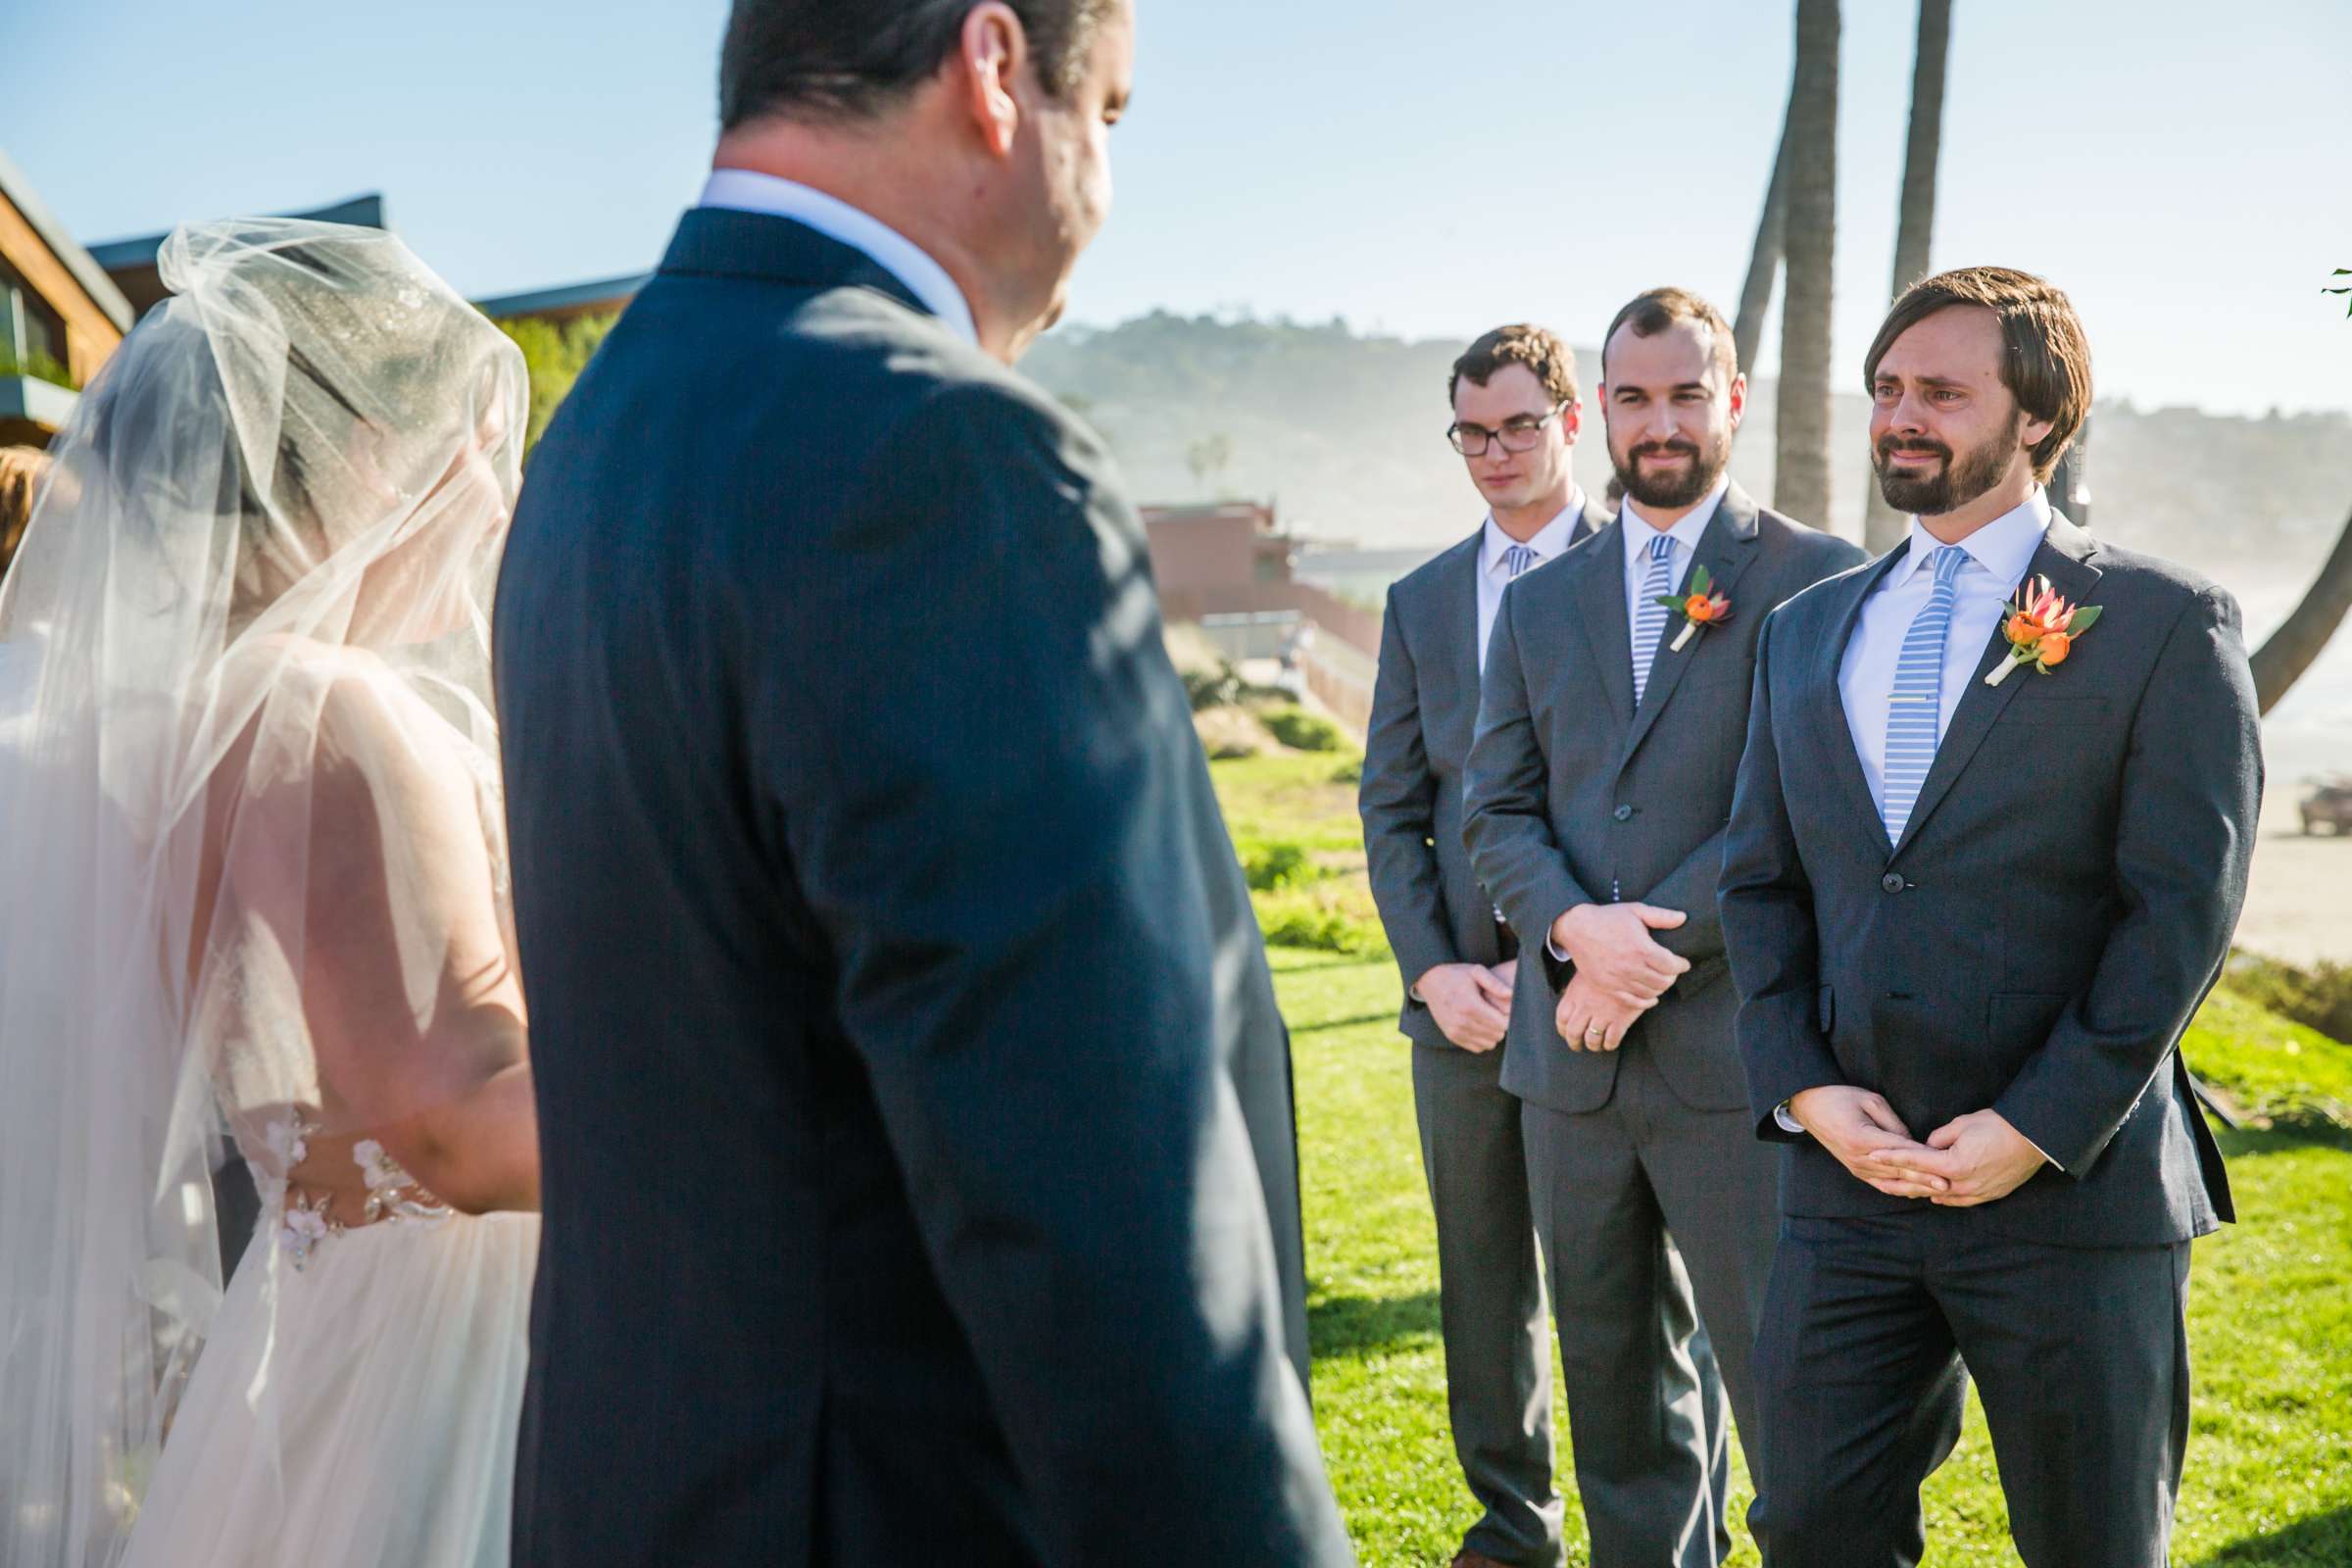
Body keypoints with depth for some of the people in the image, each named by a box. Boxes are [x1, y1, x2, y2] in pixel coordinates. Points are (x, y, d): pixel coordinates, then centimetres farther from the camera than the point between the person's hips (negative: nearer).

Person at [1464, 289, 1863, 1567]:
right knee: (1615, 1379, 14)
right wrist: (1577, 928, -12)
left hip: (1738, 1050, -5)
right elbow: (1497, 812, 8)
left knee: (1784, 1379, -1)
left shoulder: (1816, 578, 0)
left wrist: (1651, 954, -14)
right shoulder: (1540, 604, 15)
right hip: (1572, 1055, 5)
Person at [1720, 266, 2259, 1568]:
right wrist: (1805, 1090, -3)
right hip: (1847, 1177, 4)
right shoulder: (1805, 631, 13)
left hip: (2074, 1189, -4)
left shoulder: (2162, 623, -3)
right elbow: (1759, 883, 11)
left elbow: (2183, 907, -9)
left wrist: (2037, 1130, -15)